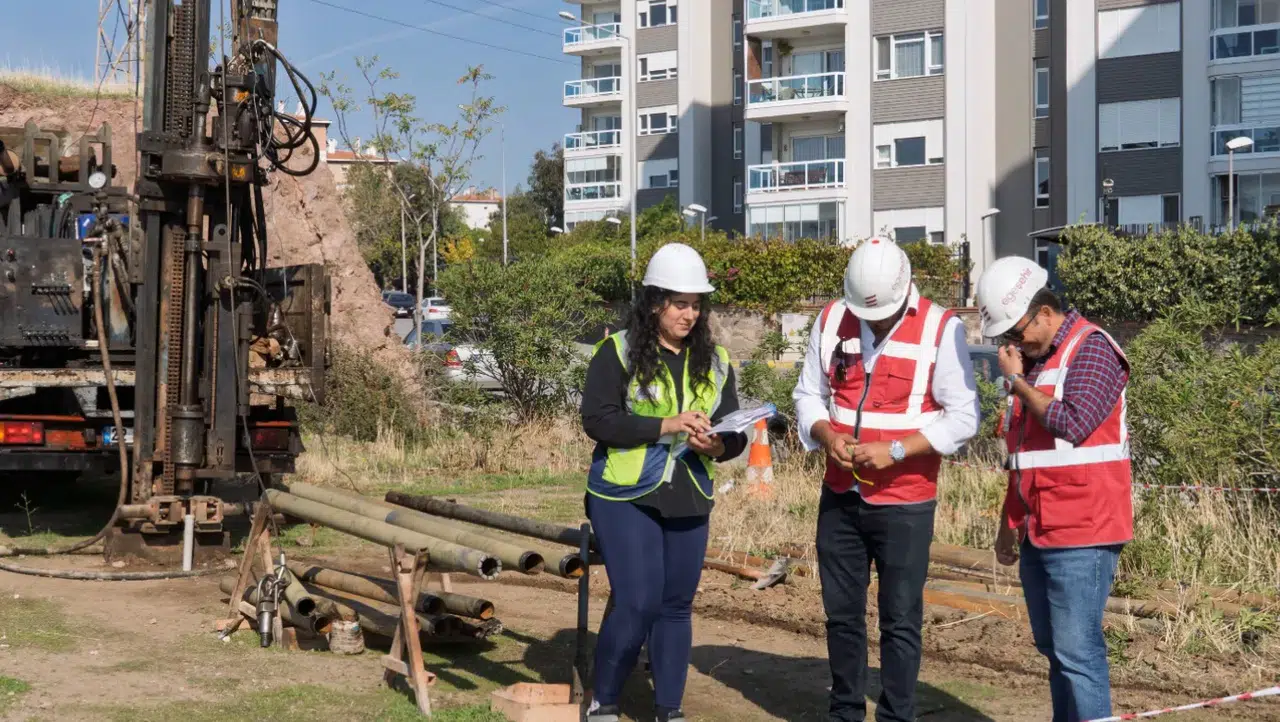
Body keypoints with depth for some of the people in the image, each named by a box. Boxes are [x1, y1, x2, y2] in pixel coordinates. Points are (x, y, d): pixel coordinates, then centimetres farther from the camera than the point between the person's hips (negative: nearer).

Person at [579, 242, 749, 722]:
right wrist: (666, 424, -23)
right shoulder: (617, 351, -6)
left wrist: (717, 446, -17)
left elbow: (735, 433, 7)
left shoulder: (715, 362, 8)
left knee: (677, 604, 9)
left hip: (688, 500, 5)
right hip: (625, 496, -5)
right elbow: (597, 419, -16)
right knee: (638, 603, -9)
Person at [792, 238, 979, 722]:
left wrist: (895, 451, -20)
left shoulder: (941, 328, -11)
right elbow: (808, 394, 10)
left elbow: (962, 418, -12)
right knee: (841, 612, 14)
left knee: (900, 620, 2)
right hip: (839, 496, 5)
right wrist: (825, 434, -11)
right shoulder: (831, 320, 2)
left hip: (905, 503, -4)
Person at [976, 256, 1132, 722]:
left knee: (1077, 650, -10)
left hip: (1080, 534, -9)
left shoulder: (1091, 349, -9)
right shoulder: (1028, 359, 17)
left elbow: (1073, 424, -22)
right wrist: (1010, 522, 23)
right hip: (1037, 534, 9)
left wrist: (1017, 381, -10)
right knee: (1053, 648, 12)